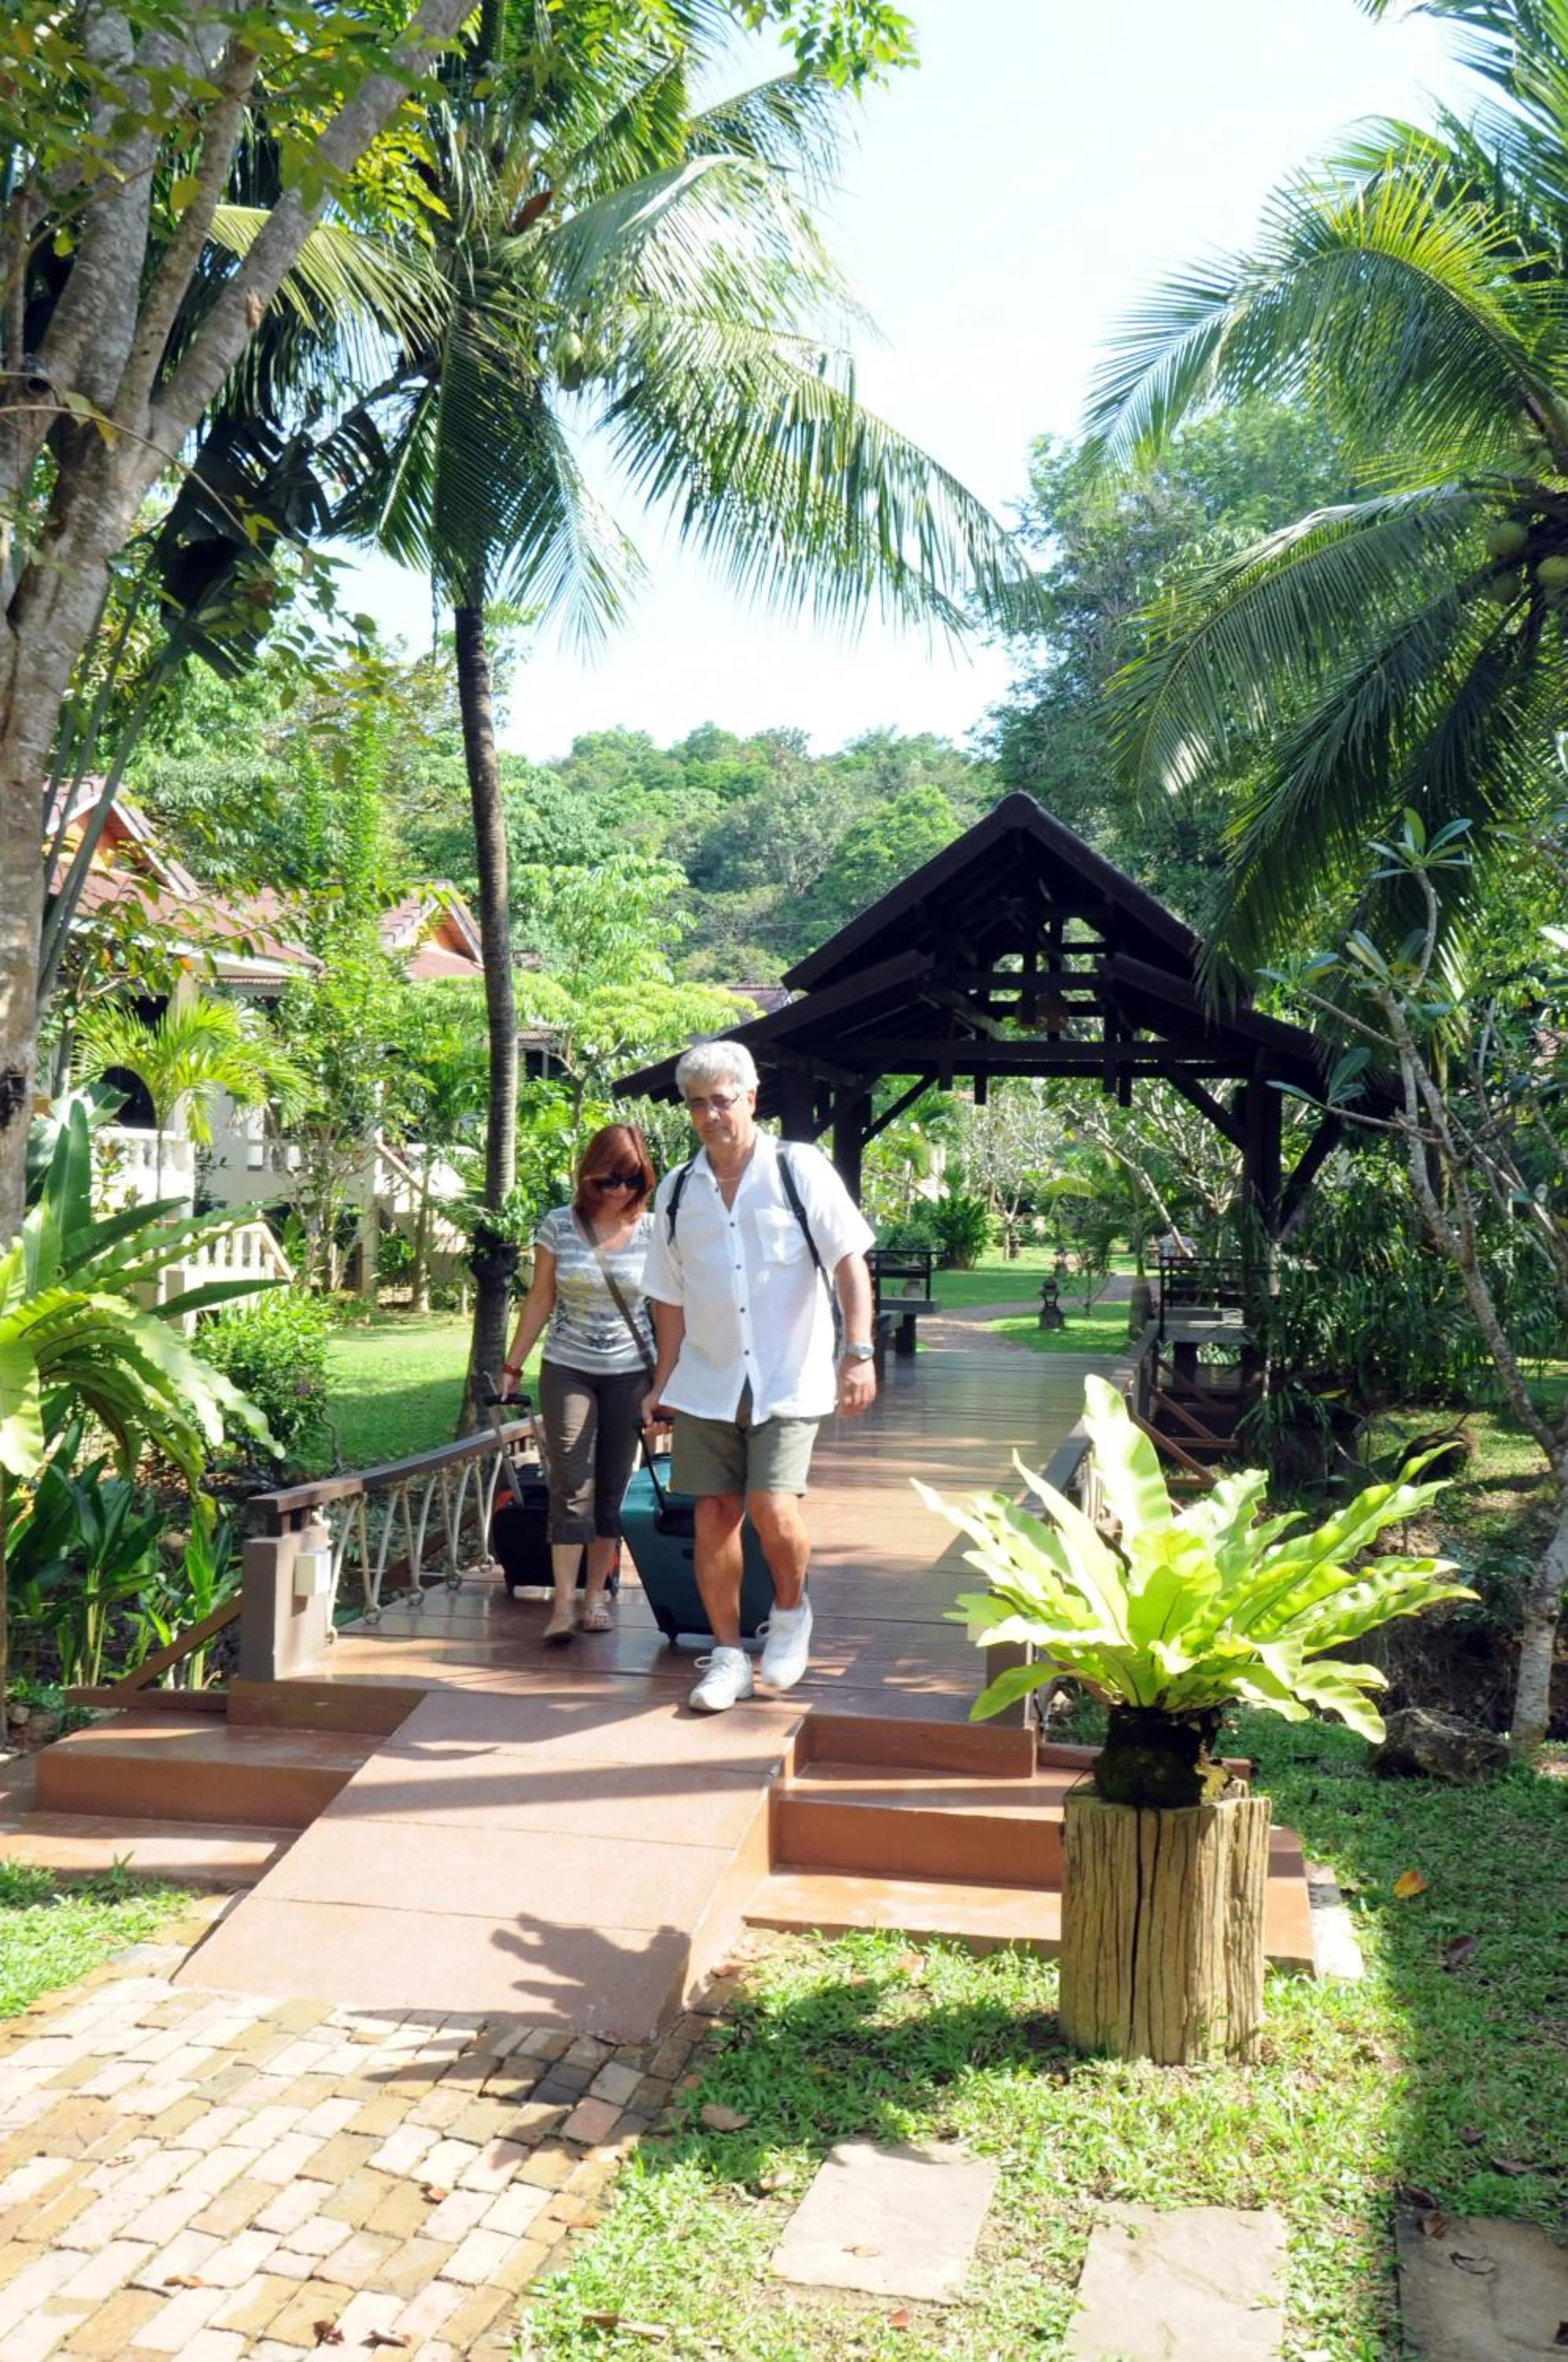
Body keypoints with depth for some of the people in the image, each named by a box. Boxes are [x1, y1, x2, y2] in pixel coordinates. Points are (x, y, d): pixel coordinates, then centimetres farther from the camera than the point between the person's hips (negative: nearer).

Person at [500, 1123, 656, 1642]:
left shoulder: (654, 1232, -3)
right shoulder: (560, 1226, -2)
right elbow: (540, 1301, 5)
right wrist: (512, 1366, 5)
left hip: (629, 1373, 1)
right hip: (567, 1370, -1)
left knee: (612, 1487, 7)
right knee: (571, 1484, -7)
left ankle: (596, 1593, 17)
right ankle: (564, 1603, -8)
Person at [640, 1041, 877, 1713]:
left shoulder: (799, 1169, -4)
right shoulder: (678, 1190, 8)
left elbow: (849, 1262, -7)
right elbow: (671, 1297, 14)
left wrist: (859, 1351, -16)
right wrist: (663, 1382, 13)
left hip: (789, 1379, -4)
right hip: (707, 1382, 4)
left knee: (773, 1511, -16)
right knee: (713, 1518, 4)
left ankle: (790, 1610, 15)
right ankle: (727, 1655, 19)